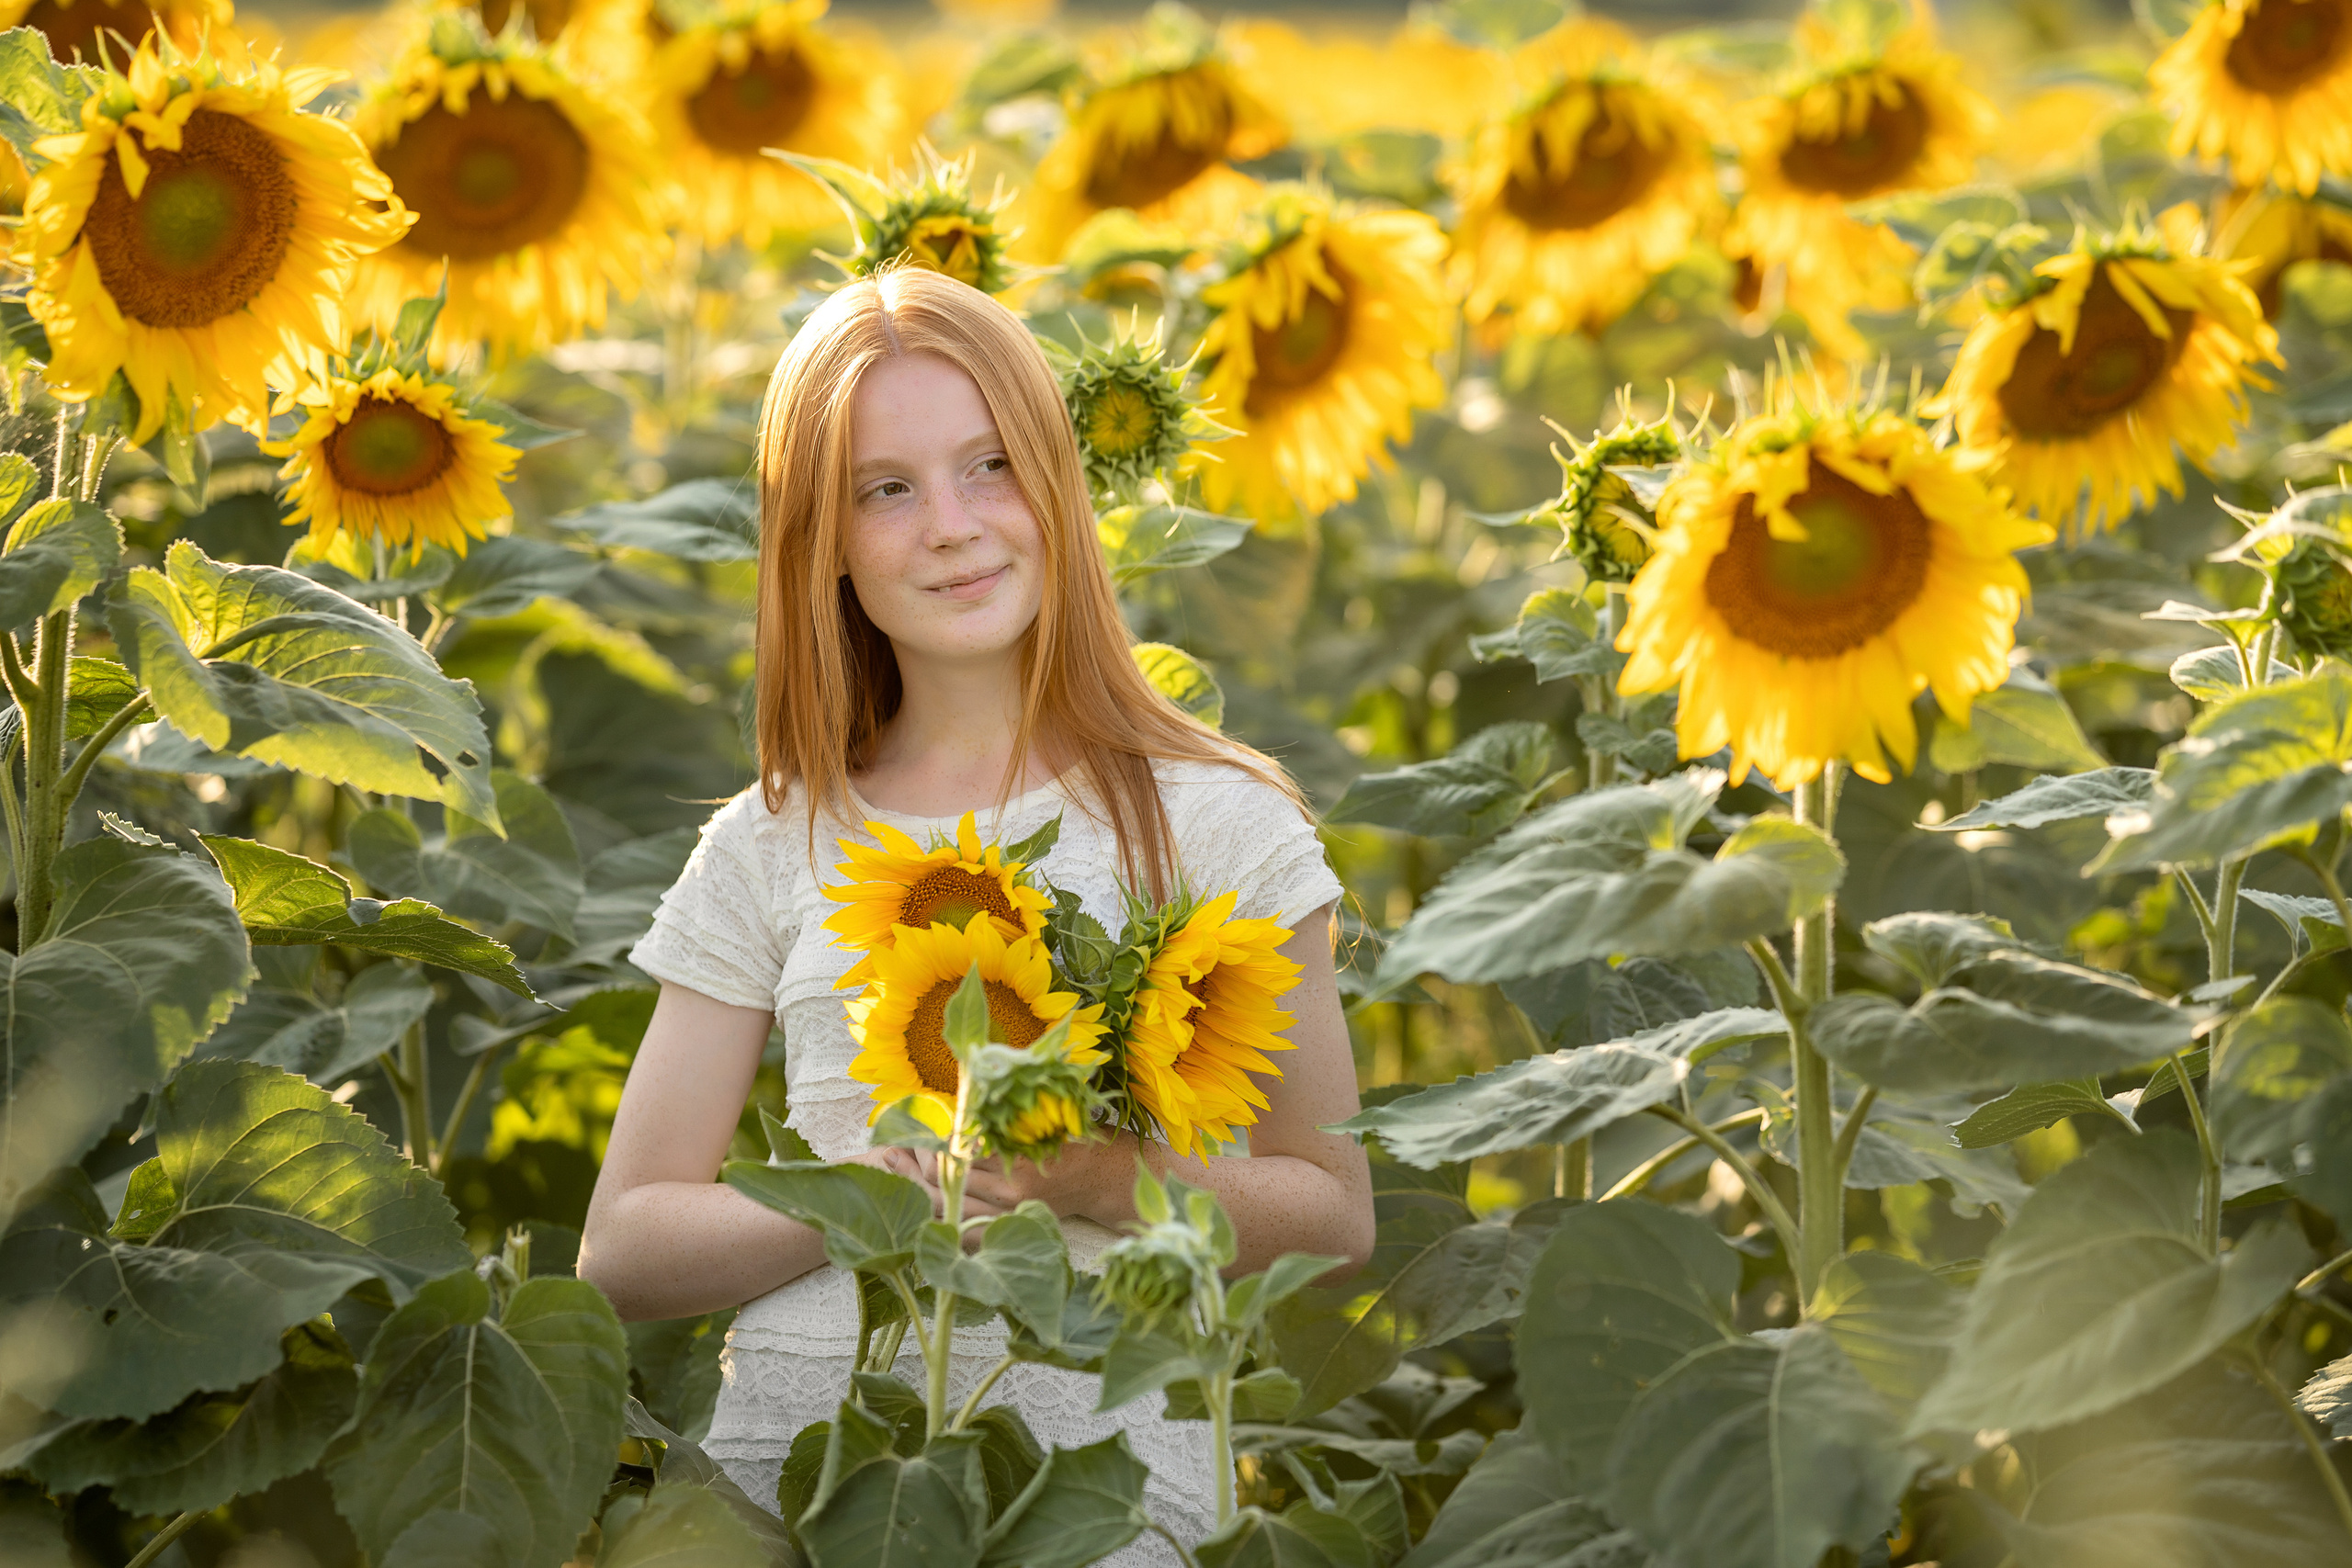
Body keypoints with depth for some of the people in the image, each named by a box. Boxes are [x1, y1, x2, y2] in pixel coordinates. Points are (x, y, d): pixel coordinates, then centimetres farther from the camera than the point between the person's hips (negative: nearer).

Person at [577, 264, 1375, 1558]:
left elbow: (1333, 1215, 10)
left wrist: (1114, 1181, -9)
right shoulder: (772, 852, 12)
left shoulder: (1211, 820, 7)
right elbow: (623, 1247, 10)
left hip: (1094, 1453, -1)